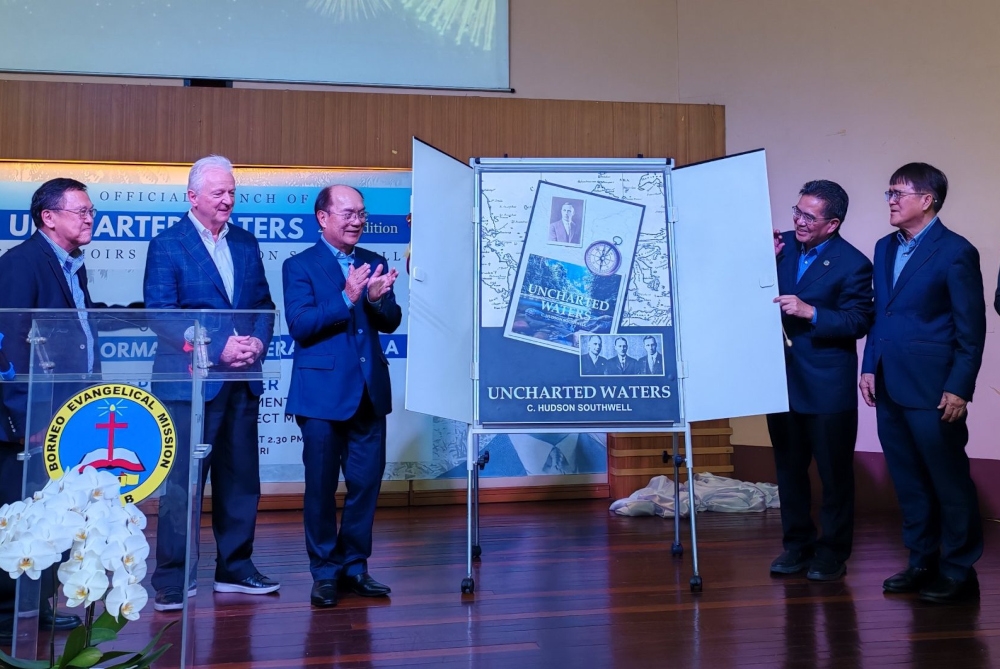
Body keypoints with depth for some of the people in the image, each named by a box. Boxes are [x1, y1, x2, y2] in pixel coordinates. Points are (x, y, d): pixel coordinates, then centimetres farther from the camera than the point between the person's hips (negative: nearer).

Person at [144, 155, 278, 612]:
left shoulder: (246, 244, 14)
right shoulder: (167, 245, -3)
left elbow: (264, 304, 13)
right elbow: (161, 316, -10)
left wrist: (258, 342, -7)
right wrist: (218, 350, -17)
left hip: (242, 380, 6)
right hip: (191, 381, -5)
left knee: (240, 479, 11)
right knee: (182, 481, -2)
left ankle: (234, 568, 23)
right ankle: (171, 579, 8)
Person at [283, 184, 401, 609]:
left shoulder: (374, 263, 11)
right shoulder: (300, 266, -2)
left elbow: (391, 323, 4)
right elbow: (300, 326, -14)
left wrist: (378, 298, -17)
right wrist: (346, 297, -24)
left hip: (369, 390, 4)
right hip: (323, 392, -4)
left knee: (366, 482, 8)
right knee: (321, 486, 5)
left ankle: (355, 566, 23)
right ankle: (324, 571, 18)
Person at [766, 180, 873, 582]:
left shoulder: (852, 263, -12)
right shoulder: (783, 246, 2)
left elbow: (859, 323, -14)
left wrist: (810, 312, -25)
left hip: (827, 386, -5)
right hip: (783, 379, 5)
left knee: (834, 472, 7)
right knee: (789, 467, 15)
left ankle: (833, 552, 20)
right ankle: (797, 544, 29)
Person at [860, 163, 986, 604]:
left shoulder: (955, 252, -8)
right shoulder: (885, 248, 13)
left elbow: (972, 328, -9)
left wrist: (959, 389, -13)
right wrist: (869, 368, 10)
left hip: (932, 389, -7)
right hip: (889, 387, 7)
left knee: (949, 483, 3)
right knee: (908, 482, 13)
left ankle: (959, 572, 14)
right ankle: (921, 562, 25)